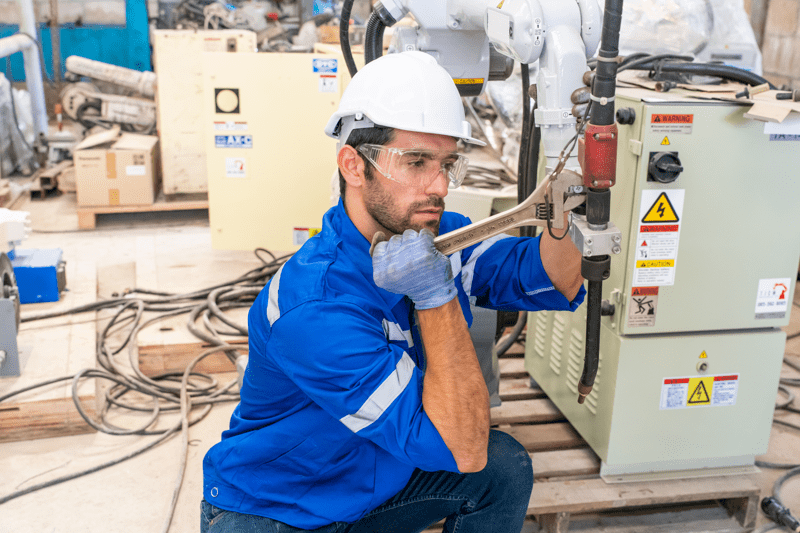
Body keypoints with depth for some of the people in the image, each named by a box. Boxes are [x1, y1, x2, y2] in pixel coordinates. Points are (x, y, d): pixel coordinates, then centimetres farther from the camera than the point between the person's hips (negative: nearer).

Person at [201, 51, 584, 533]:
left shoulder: (438, 237, -10)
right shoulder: (312, 307, -32)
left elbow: (558, 284, -6)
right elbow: (462, 450, -30)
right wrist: (436, 296, -37)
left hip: (377, 478, 7)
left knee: (506, 466, -8)